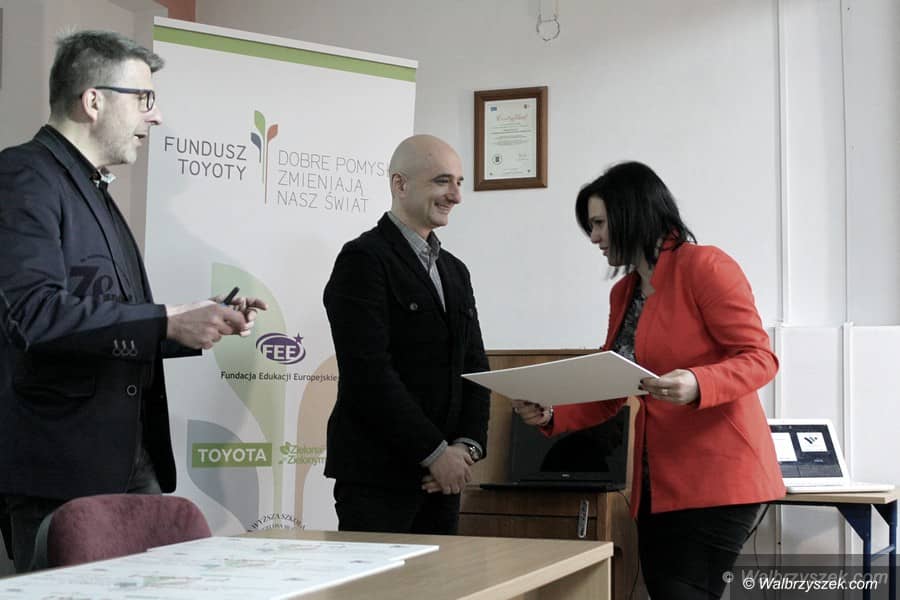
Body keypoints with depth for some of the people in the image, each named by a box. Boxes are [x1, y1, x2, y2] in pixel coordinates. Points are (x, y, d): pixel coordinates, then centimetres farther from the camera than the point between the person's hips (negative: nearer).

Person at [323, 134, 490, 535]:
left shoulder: (454, 271, 17)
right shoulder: (363, 259, -8)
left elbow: (474, 367, 15)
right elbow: (369, 373, -16)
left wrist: (466, 446, -2)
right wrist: (435, 452, -15)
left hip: (442, 476, 7)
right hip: (376, 475, -7)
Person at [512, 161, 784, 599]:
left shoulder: (704, 267, -8)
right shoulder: (623, 293, 16)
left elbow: (759, 358, -13)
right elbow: (609, 394, 18)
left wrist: (697, 386, -30)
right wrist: (551, 418, 2)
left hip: (717, 478, -7)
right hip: (658, 485, 8)